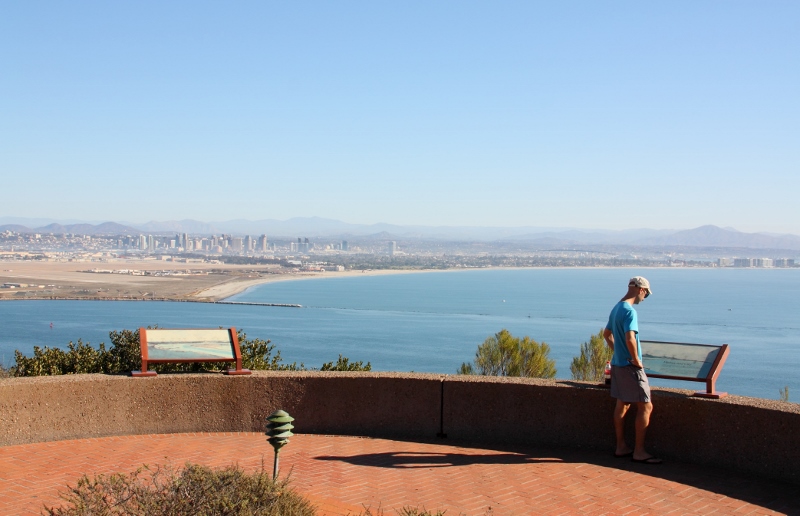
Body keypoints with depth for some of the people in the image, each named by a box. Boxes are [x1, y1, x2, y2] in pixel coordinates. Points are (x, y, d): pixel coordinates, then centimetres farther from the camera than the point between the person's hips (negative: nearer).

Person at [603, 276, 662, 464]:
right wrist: (637, 360, -18)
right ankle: (639, 451, -2)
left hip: (617, 363, 10)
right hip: (630, 366, -10)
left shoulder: (616, 308, 12)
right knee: (645, 406, -4)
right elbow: (630, 339, -30)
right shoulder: (630, 311, -18)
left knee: (622, 405, 14)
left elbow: (606, 333, 25)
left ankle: (621, 447, 20)